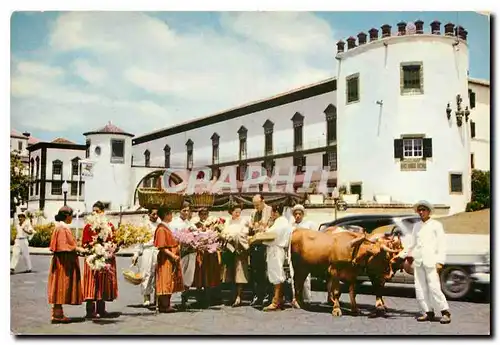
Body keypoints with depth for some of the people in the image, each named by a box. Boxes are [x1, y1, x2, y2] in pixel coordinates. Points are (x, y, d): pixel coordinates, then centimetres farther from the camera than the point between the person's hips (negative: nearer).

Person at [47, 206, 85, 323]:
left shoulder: (63, 227, 15)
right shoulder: (62, 228, -16)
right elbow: (62, 246, -21)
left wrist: (76, 248, 16)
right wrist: (76, 248, -17)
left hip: (64, 261, 10)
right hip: (63, 261, -10)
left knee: (61, 288, 11)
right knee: (61, 286, -5)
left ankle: (57, 313, 15)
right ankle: (57, 314, -1)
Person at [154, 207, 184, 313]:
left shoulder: (166, 228, 14)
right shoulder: (161, 229, -15)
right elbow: (162, 247, -20)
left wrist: (177, 246, 8)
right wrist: (173, 256, -23)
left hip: (171, 260, 10)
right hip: (166, 259, -10)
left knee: (169, 283, 11)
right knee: (166, 282, -6)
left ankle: (165, 305, 16)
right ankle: (164, 306, -2)